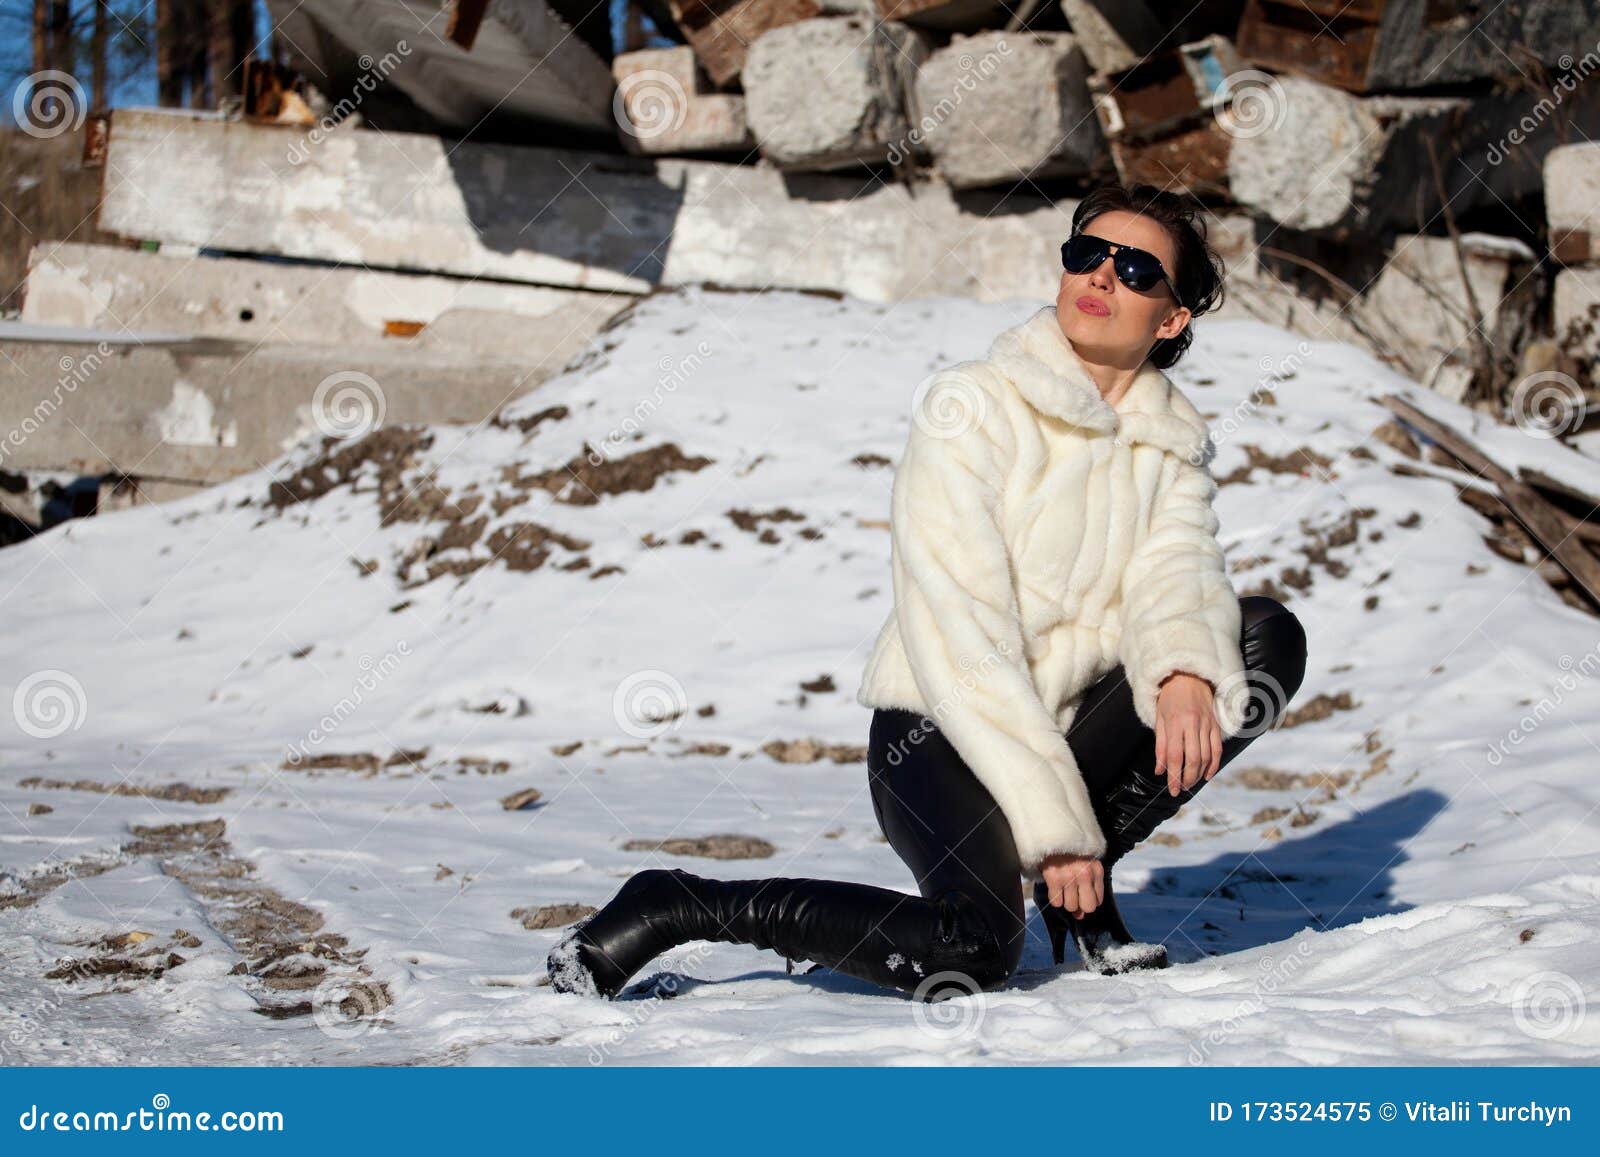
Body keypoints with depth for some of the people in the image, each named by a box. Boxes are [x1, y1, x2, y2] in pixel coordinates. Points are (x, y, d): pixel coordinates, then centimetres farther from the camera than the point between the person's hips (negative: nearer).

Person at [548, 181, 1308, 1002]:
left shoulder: (1175, 441, 8)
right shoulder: (971, 410, -13)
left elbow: (1175, 572, -9)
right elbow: (962, 640, -20)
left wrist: (1185, 673, -34)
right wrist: (1050, 817, -24)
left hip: (1074, 728, 6)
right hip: (940, 734, -6)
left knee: (1267, 636, -12)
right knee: (972, 945, -32)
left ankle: (1083, 875, -3)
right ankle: (672, 907, -13)